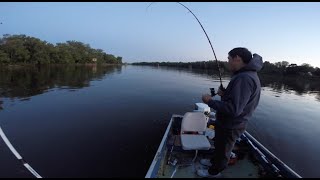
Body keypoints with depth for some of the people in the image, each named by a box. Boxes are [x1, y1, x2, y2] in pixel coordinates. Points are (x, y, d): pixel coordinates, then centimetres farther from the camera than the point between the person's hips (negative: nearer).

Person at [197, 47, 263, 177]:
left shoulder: (244, 78, -31)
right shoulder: (246, 75, 4)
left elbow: (234, 109, -35)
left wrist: (210, 102, -25)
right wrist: (225, 93, -2)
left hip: (230, 126, -9)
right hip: (228, 123, 9)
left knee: (223, 149, 15)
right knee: (219, 145, 29)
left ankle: (214, 172, 39)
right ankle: (214, 161, 52)